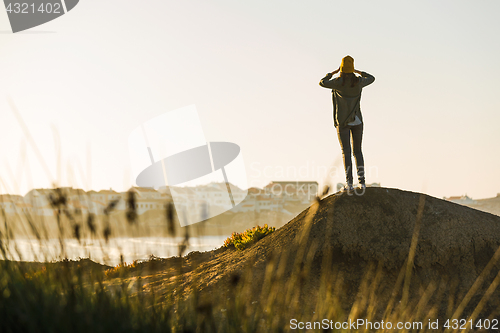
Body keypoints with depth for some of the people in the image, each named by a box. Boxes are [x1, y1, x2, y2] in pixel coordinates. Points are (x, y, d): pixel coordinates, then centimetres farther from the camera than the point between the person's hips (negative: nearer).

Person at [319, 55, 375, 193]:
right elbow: (371, 78, 21)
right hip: (357, 121, 3)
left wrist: (333, 73, 19)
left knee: (346, 152, -5)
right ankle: (361, 181, 4)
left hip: (342, 122, -3)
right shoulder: (359, 81, -1)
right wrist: (358, 72, 28)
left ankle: (349, 183, -13)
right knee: (357, 151, 10)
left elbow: (322, 83, 8)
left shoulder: (338, 82, -10)